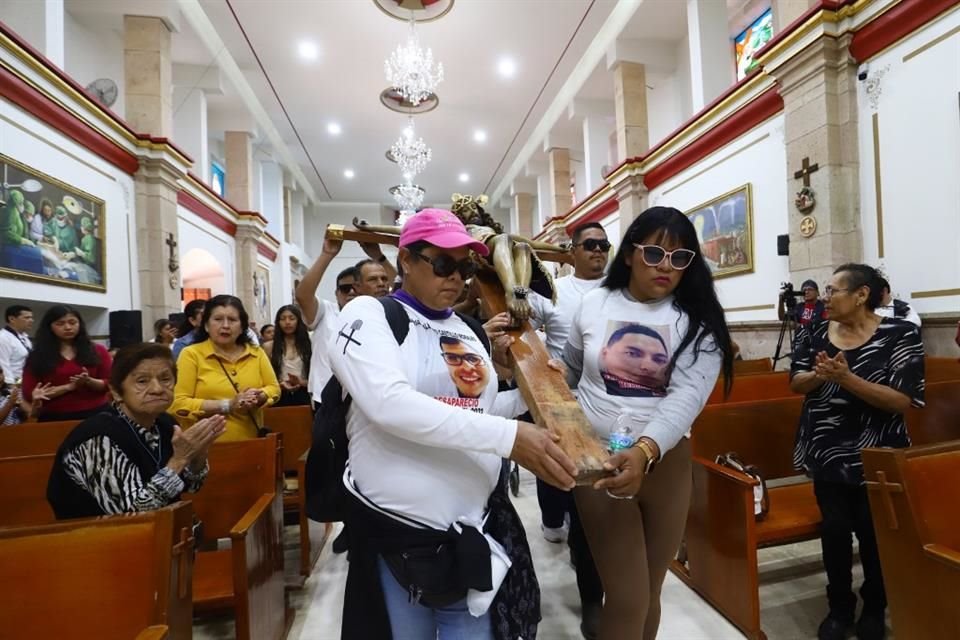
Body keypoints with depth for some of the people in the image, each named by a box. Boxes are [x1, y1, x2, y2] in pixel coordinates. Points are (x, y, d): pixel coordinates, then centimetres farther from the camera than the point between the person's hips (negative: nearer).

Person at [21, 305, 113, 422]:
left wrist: (89, 381, -17)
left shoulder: (97, 351, 3)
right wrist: (69, 387, -12)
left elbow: (111, 384, 2)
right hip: (55, 418, 0)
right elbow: (30, 395, -2)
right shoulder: (37, 357, 4)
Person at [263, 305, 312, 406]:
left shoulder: (308, 345, 5)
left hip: (303, 397, 1)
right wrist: (279, 385, -15)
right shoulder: (269, 347, 5)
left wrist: (301, 382, -14)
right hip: (280, 398, 0)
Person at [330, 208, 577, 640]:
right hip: (397, 532, -4)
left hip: (475, 530, 5)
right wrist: (507, 437, -31)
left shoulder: (469, 330, 7)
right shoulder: (367, 314, -10)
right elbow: (390, 404, -27)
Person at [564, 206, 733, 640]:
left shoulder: (698, 320, -6)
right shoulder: (594, 304, -2)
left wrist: (645, 451, -36)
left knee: (650, 590, 19)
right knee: (629, 597, 1)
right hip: (597, 457, -1)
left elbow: (687, 396, -21)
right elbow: (568, 375, 12)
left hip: (666, 462, 1)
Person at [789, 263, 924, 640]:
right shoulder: (815, 334, 2)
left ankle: (874, 608, 34)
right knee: (834, 528, 8)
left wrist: (847, 378, -27)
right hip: (827, 452, 3)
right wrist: (819, 374, -18)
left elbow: (903, 400, -15)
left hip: (875, 455, -2)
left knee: (872, 531, 9)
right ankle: (839, 607, 28)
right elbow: (796, 383, 2)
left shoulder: (899, 335, -9)